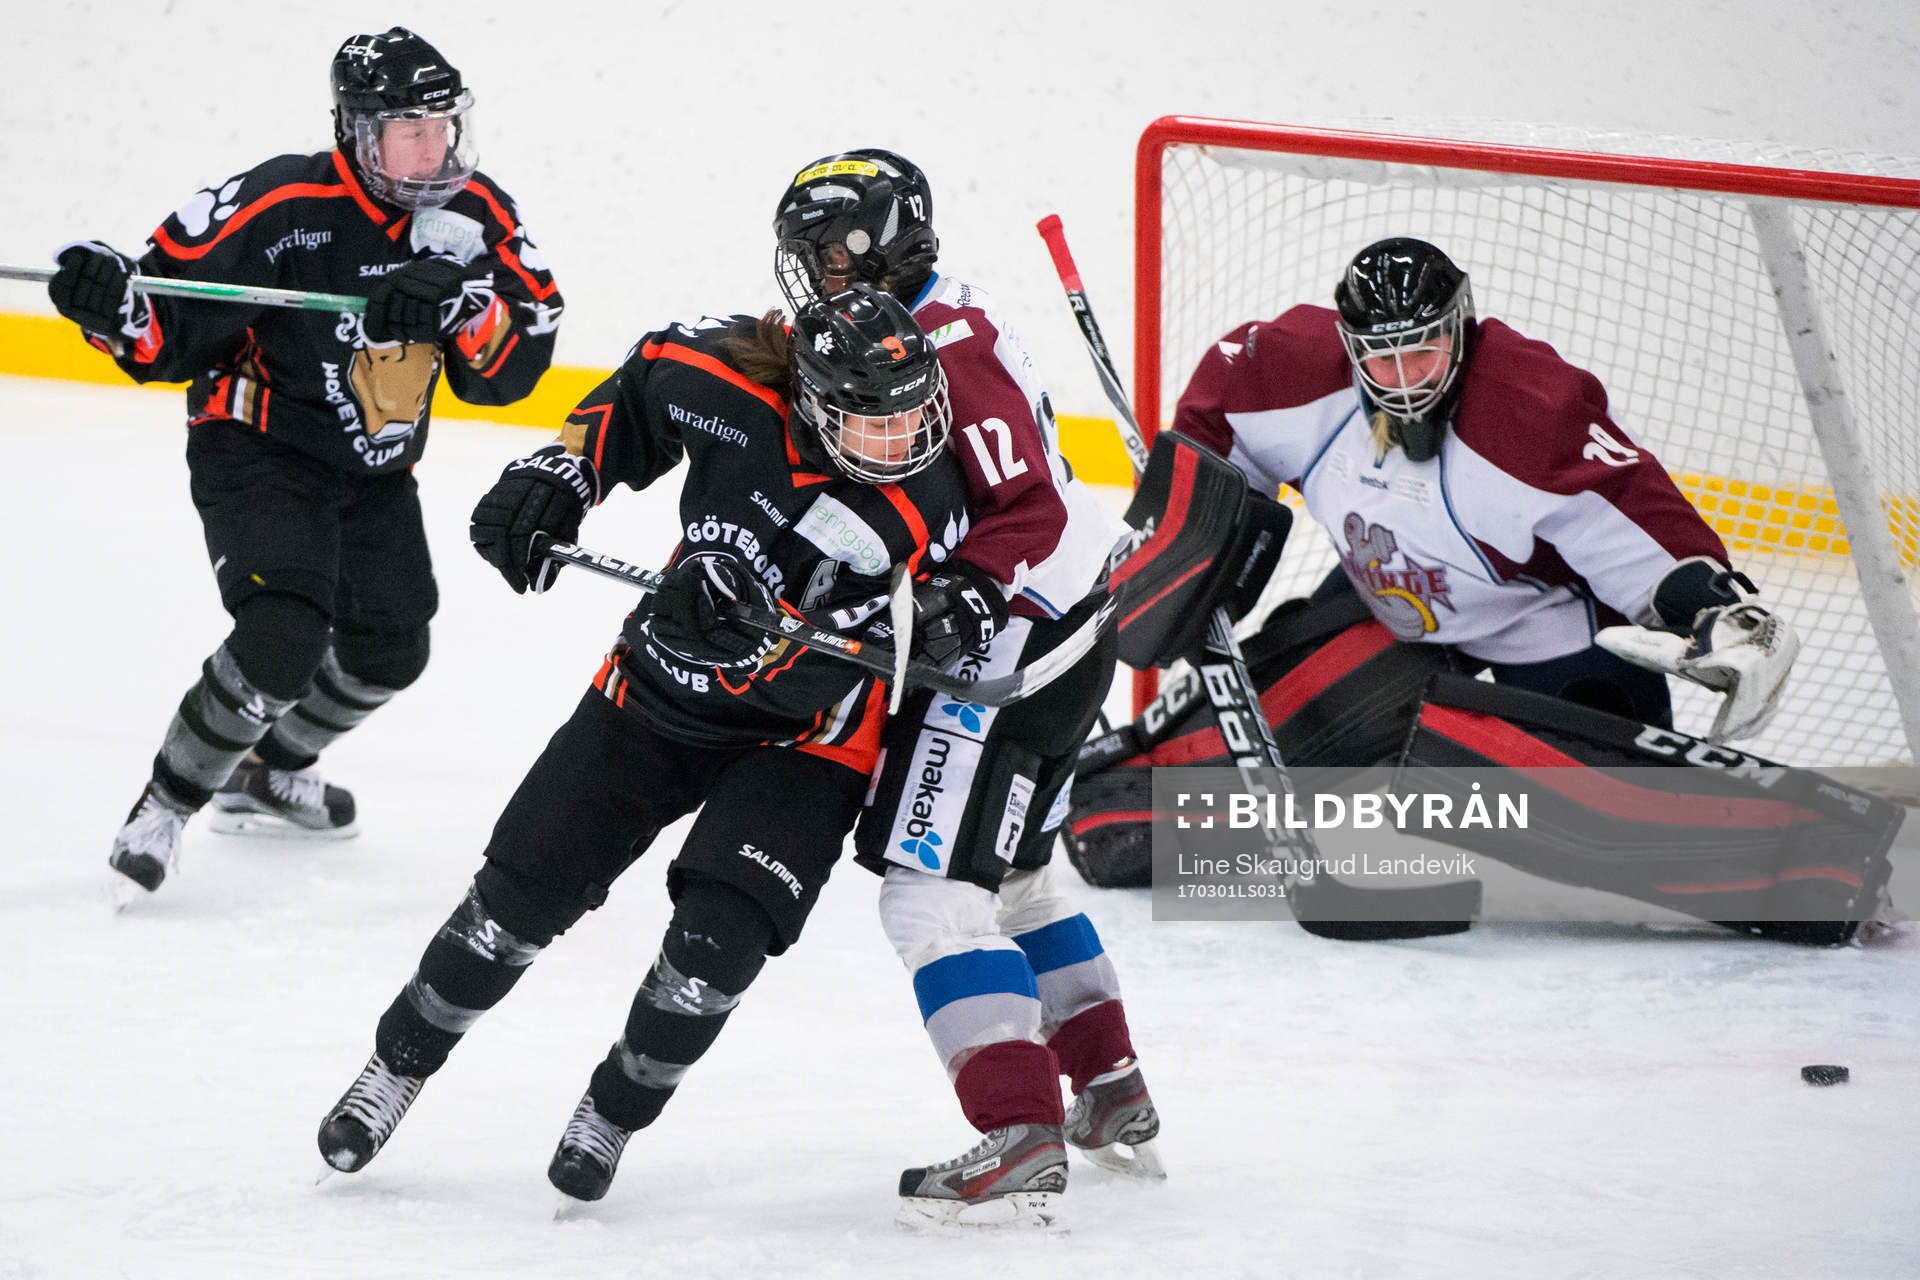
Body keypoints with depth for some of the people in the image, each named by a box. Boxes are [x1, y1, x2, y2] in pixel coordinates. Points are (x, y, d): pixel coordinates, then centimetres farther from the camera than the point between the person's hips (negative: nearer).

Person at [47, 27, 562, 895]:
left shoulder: (475, 216, -8)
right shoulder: (281, 208, -25)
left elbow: (519, 362, -13)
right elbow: (167, 335, -21)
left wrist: (463, 307, -33)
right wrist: (114, 306, -43)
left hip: (374, 472, 7)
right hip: (259, 454, -7)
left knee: (389, 650, 18)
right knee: (285, 638, -26)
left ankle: (269, 774, 44)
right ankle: (165, 806, -9)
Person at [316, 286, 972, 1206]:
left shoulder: (924, 517, -30)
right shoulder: (734, 388, -23)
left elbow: (831, 675, -30)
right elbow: (641, 385, 3)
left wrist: (748, 632, -47)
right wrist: (561, 473, -6)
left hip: (802, 734, -3)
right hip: (661, 683, 3)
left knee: (718, 939, -17)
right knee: (524, 890, 6)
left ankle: (614, 1114, 11)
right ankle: (398, 1064, 29)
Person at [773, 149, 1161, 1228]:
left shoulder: (946, 351, -19)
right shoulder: (896, 334, 14)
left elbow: (1028, 507, -25)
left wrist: (973, 596, -37)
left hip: (1019, 651, -12)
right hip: (1061, 630, 12)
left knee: (932, 889, -15)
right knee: (1008, 873, 25)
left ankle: (1022, 1142, -22)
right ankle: (1114, 1100, 35)